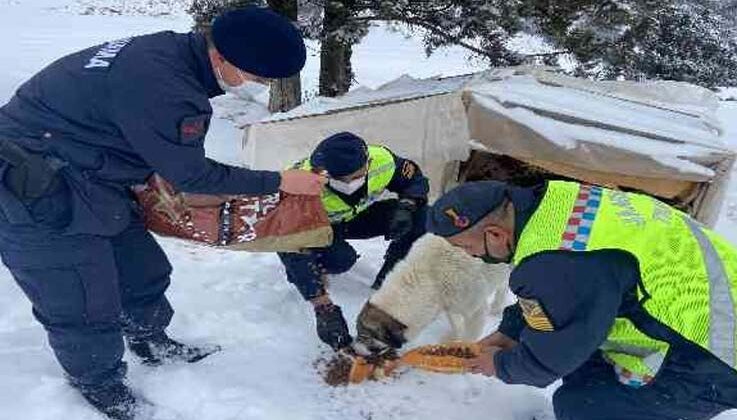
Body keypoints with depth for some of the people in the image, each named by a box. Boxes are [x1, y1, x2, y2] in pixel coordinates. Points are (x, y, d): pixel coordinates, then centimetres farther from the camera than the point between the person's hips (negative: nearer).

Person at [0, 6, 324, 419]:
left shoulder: (171, 50, -5)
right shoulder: (160, 85, -33)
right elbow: (190, 173, -20)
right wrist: (278, 182, -13)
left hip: (86, 181, 9)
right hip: (36, 197, -9)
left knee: (144, 271, 18)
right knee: (85, 306, 4)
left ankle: (152, 343, 42)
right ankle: (100, 386, 29)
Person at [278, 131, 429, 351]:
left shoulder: (381, 160, -29)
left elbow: (416, 181, -9)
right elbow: (298, 251, -41)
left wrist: (406, 207, -32)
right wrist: (324, 310, -47)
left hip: (351, 218, 4)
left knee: (418, 214, -18)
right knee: (340, 259, -37)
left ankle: (387, 279, 0)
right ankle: (297, 272, -3)